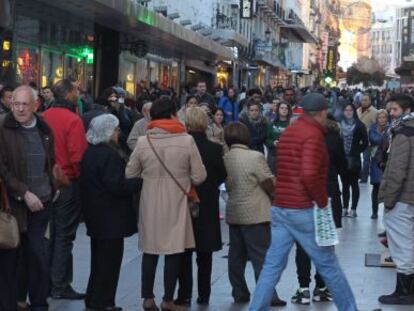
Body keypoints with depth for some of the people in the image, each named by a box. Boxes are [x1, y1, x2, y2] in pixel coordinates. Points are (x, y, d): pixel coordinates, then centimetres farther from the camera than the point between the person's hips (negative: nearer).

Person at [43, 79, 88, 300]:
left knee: (49, 233, 16)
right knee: (64, 236, 2)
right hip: (68, 183, -6)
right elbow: (78, 156, -22)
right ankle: (60, 287, 7)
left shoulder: (44, 117, 2)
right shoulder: (73, 120, -16)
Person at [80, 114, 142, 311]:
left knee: (99, 261, 19)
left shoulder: (90, 153, 10)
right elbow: (117, 186, -24)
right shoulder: (109, 155, -20)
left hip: (95, 217, 10)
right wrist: (141, 181, -15)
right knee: (110, 261, -1)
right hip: (111, 219, -10)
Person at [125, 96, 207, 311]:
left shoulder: (143, 142, -6)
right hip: (175, 204, -2)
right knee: (174, 252, 7)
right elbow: (199, 177, -8)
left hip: (150, 204, 2)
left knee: (150, 250, 13)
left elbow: (130, 174, 2)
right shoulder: (186, 141, -11)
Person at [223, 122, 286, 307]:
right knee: (261, 257, -2)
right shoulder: (255, 157, -14)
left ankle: (239, 293, 17)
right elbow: (270, 185, -12)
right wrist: (276, 196, 7)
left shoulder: (225, 159, 2)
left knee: (236, 256, 11)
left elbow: (227, 186, 8)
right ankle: (268, 296, -2)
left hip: (233, 213, 6)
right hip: (255, 214, -6)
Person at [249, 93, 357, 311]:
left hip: (280, 208, 7)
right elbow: (309, 174, -26)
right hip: (303, 210, -7)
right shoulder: (314, 134, -13)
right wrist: (322, 201, -13)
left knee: (273, 265, 7)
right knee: (328, 264, 6)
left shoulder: (288, 132, 13)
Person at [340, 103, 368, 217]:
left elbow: (365, 142, 1)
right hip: (342, 159, 3)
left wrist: (356, 152, -4)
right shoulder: (339, 124, 4)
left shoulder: (359, 125, -1)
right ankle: (345, 208, 14)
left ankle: (353, 209, 5)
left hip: (354, 159, -3)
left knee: (354, 184, 2)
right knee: (345, 184, 9)